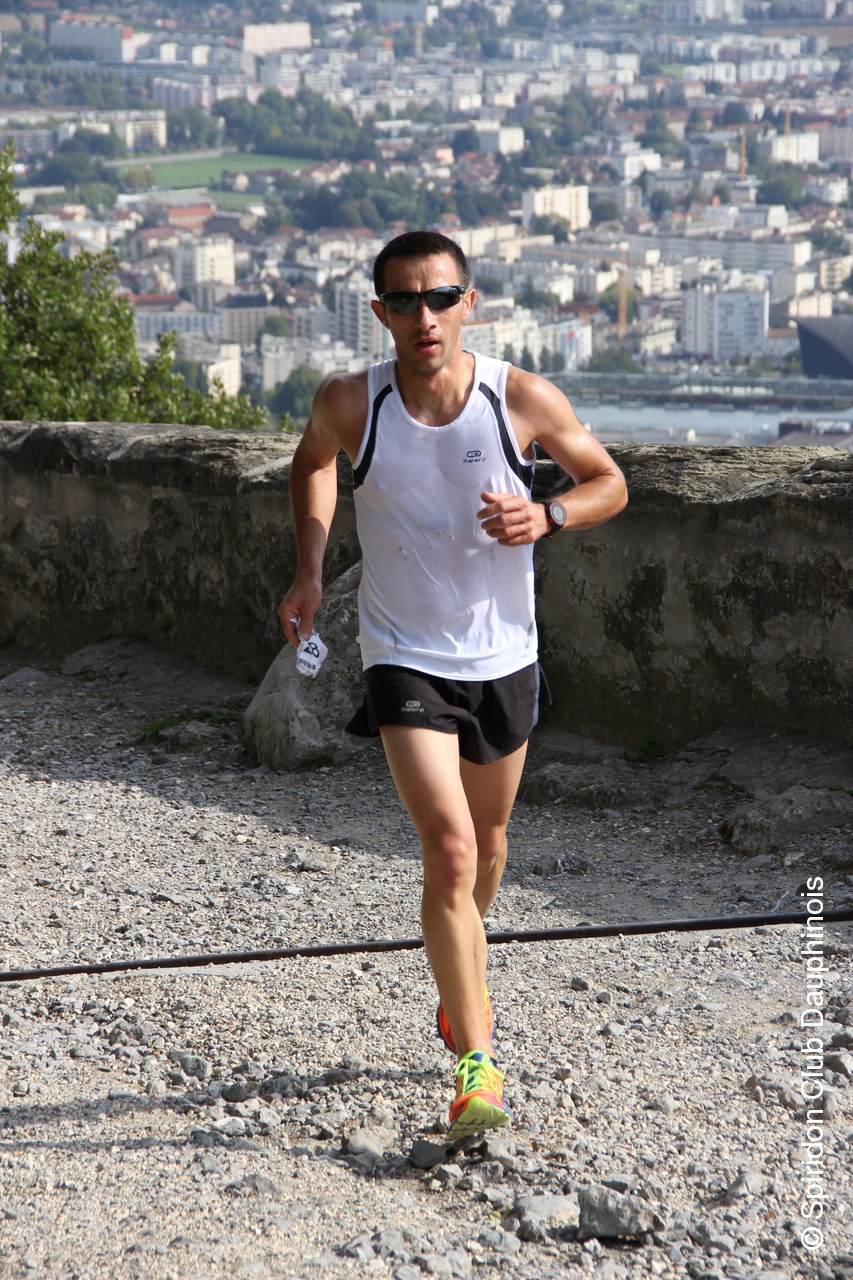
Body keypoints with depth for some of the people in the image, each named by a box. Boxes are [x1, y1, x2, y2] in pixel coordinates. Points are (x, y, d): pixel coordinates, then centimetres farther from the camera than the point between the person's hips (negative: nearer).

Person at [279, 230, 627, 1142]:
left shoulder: (524, 401, -15)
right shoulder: (349, 405, -15)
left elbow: (609, 483, 0)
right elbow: (313, 461, 10)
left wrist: (545, 517, -20)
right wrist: (310, 571, -1)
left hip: (504, 657, 2)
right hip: (405, 658, -2)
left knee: (486, 839, 21)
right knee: (448, 848, -17)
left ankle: (460, 976, 52)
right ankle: (476, 1064, -12)